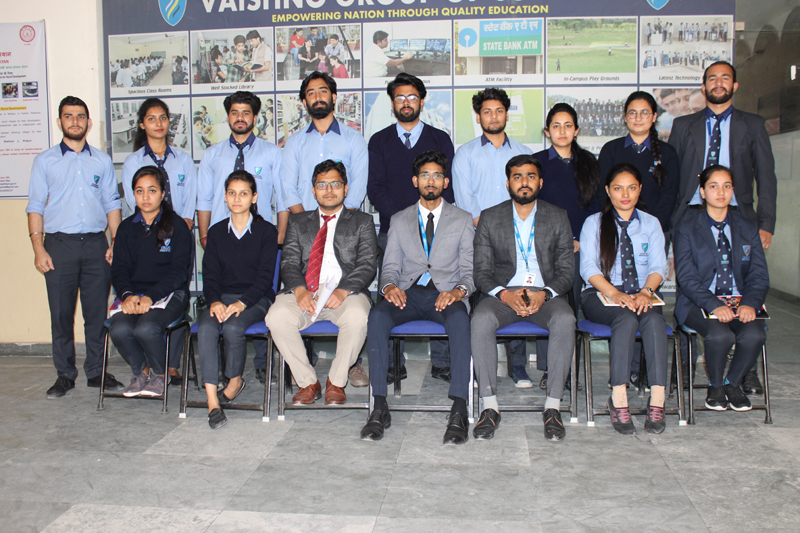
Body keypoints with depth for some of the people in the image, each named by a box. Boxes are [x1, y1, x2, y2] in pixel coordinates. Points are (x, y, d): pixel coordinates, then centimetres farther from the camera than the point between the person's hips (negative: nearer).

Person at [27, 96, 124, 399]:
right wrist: (38, 248, -4)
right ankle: (65, 375, 12)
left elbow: (112, 204, 12)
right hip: (59, 244, -1)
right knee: (61, 313, 1)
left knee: (98, 312, 3)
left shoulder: (102, 161, 13)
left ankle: (96, 372, 15)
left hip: (96, 244, 1)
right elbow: (35, 206, 6)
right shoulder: (45, 161, 10)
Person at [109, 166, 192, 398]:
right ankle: (141, 371, 5)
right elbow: (119, 269, 9)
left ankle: (161, 374, 1)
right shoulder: (127, 227, 13)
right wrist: (127, 294, -13)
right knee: (119, 329, -26)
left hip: (169, 292, -3)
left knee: (146, 328, -31)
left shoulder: (177, 225, 0)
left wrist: (151, 297, -19)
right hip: (133, 293, 4)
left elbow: (179, 271, -7)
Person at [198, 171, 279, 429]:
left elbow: (265, 276, -5)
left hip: (255, 298, -3)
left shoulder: (266, 231, 3)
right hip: (222, 297, 3)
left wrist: (241, 303, -19)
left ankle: (235, 381, -3)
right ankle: (212, 400, -29)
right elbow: (210, 274, 7)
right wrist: (215, 301, -14)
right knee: (206, 328, -29)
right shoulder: (216, 232, 14)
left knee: (233, 327, -32)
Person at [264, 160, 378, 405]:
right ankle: (308, 382, -9)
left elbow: (367, 265, 2)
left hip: (346, 293, -2)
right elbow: (289, 262, 9)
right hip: (304, 294, 2)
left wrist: (342, 291, -17)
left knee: (357, 317, -35)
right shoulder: (298, 222, 22)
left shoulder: (362, 222, 16)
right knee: (276, 316, -28)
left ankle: (336, 381, -11)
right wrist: (300, 290, -13)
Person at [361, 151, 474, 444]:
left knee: (459, 318, -37)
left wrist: (459, 291, -16)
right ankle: (380, 407, -28)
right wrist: (389, 286, -12)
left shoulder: (462, 220, 14)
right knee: (377, 315, -32)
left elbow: (470, 270, 7)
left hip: (446, 294, -1)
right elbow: (390, 266, 13)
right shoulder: (399, 220, 19)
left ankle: (459, 411, -38)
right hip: (408, 293, 2)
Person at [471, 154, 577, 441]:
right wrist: (504, 295, -18)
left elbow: (566, 272, 5)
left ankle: (553, 406, -23)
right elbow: (482, 273, 3)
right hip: (503, 293, 0)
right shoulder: (489, 218, 8)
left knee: (565, 320, -33)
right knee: (481, 319, -33)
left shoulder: (558, 218, 9)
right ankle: (490, 406, -24)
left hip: (545, 294, 0)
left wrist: (544, 294, -16)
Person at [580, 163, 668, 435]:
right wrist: (614, 293, -20)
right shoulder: (594, 223, 9)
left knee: (654, 319, -32)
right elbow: (588, 267, -3)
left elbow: (658, 265, 5)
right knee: (626, 318, -35)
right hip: (601, 296, -2)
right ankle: (618, 399, -36)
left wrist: (646, 291, -16)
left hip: (641, 296, 2)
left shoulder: (651, 224, 17)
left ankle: (657, 400, -37)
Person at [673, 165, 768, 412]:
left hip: (739, 302, 3)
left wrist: (749, 303, -15)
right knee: (720, 335, -32)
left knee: (754, 335, -28)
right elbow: (687, 278, -7)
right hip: (699, 302, -3)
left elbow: (759, 275, 6)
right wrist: (715, 306, -23)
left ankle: (733, 383, 2)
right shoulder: (687, 230, 2)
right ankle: (715, 386, -1)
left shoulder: (749, 228, 13)